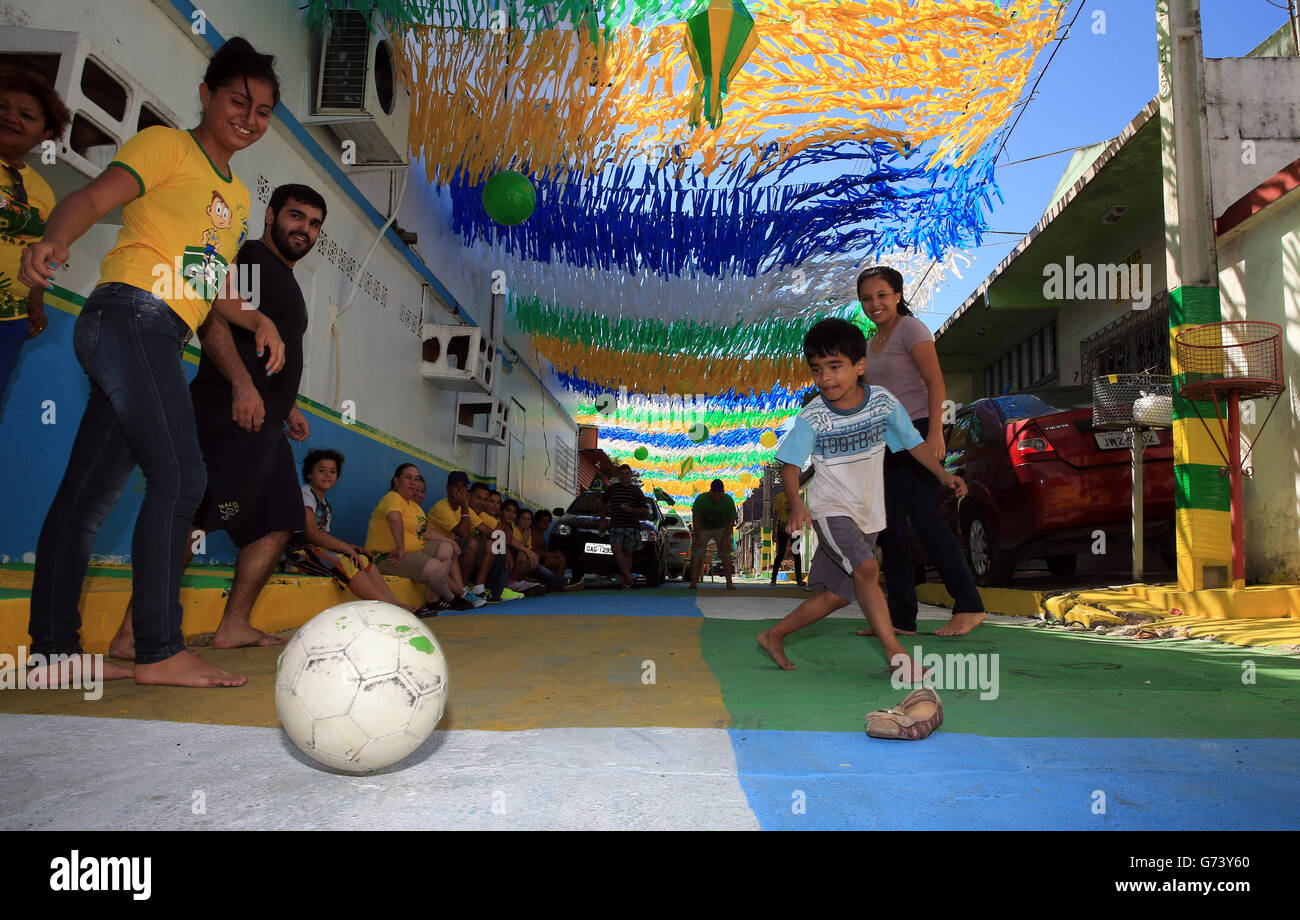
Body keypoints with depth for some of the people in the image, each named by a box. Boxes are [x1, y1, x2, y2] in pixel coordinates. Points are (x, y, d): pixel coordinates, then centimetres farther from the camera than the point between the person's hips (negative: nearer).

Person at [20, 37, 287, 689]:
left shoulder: (238, 196, 26)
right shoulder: (166, 145, 4)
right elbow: (94, 197, -11)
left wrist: (258, 320, 7)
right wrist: (54, 240, -31)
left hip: (161, 341, 8)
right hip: (128, 315, -8)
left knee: (91, 493, 8)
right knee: (180, 475, -19)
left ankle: (53, 647, 14)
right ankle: (161, 652, -16)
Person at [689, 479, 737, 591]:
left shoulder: (728, 500, -19)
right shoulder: (701, 499, -22)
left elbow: (731, 521, -9)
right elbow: (695, 519, -15)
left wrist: (725, 539, -15)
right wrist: (698, 538, -17)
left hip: (722, 528, 1)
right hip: (702, 528, -1)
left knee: (726, 554, -12)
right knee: (697, 554, -12)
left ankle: (729, 583, -11)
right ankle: (693, 582, -14)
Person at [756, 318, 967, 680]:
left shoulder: (883, 401, -7)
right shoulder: (811, 417, -15)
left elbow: (913, 442, 7)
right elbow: (790, 464, -12)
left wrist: (943, 475, 1)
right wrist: (796, 505, -28)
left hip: (867, 514, 4)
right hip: (830, 510, -4)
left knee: (836, 593, 9)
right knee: (866, 569, -27)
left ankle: (774, 635, 24)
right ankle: (897, 654, -19)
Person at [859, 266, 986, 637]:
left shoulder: (911, 328, -4)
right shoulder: (872, 342, 19)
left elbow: (935, 383, -13)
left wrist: (935, 433, -23)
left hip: (916, 432, -8)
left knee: (924, 519, -12)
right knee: (889, 526, 3)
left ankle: (969, 606, -2)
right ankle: (901, 619, 7)